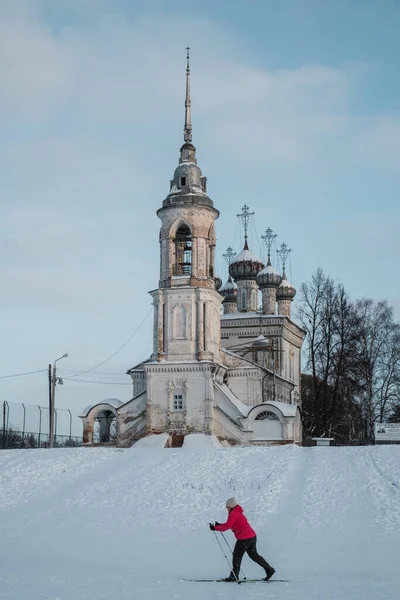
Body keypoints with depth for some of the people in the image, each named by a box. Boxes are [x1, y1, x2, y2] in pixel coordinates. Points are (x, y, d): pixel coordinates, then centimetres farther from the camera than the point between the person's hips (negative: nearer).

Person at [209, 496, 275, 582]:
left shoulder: (233, 514, -11)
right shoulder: (237, 512, 20)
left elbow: (227, 526, -21)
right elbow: (230, 525, 25)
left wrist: (215, 528, -16)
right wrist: (219, 525, 14)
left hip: (244, 538, -10)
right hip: (252, 536, 10)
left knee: (237, 556, 0)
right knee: (254, 555, 18)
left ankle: (234, 576, 4)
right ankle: (269, 569, 17)